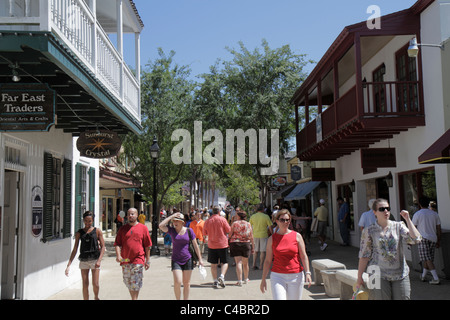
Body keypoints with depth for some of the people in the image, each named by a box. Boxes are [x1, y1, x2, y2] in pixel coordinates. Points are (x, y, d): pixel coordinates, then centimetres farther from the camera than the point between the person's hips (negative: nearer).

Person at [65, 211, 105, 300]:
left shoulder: (97, 231, 1)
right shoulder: (79, 233, 6)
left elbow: (102, 247, -1)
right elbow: (75, 250, 7)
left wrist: (99, 260, -15)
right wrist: (69, 265, 1)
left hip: (94, 260, -2)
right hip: (83, 260, 2)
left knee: (95, 284, -4)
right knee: (85, 285, 2)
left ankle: (96, 297, 26)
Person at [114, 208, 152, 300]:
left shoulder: (143, 228, 3)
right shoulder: (122, 229, 10)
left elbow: (147, 246, 4)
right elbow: (117, 244, 6)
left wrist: (147, 260, 3)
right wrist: (118, 255, -11)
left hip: (138, 260, -3)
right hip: (125, 260, 4)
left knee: (136, 283, -8)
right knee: (128, 282, 13)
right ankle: (133, 298, 31)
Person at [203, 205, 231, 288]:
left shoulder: (207, 221, 0)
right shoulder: (222, 219, -7)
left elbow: (204, 233, 9)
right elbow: (229, 230, -4)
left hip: (211, 245, 2)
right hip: (223, 244, -2)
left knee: (213, 264, 8)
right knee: (225, 262, 8)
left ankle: (215, 281, 6)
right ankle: (222, 276, -13)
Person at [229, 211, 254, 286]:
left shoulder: (234, 223, -3)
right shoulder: (248, 224, 5)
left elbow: (230, 235, -2)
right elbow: (251, 237, 6)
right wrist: (253, 246, 13)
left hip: (235, 244, -3)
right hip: (246, 244, 3)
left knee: (238, 262, -4)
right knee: (245, 262, 16)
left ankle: (239, 280, -14)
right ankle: (246, 279, 31)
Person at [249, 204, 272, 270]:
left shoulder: (252, 216, 2)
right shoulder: (266, 216, -9)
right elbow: (270, 226, -6)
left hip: (255, 235, 4)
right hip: (263, 235, -4)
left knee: (255, 250, 14)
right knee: (262, 251, 3)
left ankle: (254, 265, 13)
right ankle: (261, 265, 4)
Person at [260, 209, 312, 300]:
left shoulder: (297, 236, 3)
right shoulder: (272, 238, 4)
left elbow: (304, 256, 2)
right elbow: (267, 260, 7)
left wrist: (307, 273, -11)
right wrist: (263, 279, 5)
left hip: (296, 276, 1)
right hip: (278, 276, 0)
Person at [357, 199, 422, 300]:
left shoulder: (398, 226, 5)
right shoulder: (369, 231, 0)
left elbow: (416, 239, -9)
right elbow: (364, 255, 0)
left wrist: (407, 219, -11)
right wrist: (359, 277, -2)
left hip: (400, 274, 2)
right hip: (379, 276, -2)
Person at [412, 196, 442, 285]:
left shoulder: (417, 214, -5)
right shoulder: (435, 214, 8)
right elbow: (438, 229, 10)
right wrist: (439, 241, 16)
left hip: (423, 238, -5)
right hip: (433, 239, 5)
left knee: (427, 259, -6)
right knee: (429, 259, 15)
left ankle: (436, 278, -15)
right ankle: (423, 276, 28)